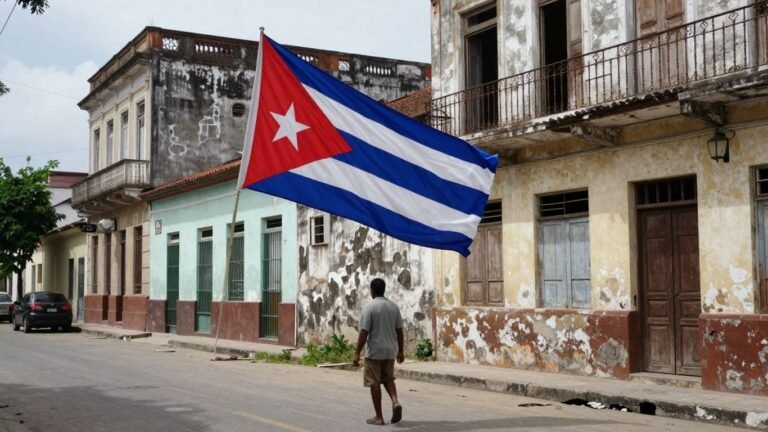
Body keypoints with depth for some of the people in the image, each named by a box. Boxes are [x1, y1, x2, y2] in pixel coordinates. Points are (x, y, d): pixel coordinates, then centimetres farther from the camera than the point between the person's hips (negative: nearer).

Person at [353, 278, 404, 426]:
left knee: (374, 383, 5)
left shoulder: (369, 307, -12)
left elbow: (364, 333, -15)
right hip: (390, 351, 5)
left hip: (374, 351, -5)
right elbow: (399, 331, 7)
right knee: (388, 379, 21)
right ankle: (395, 402, -4)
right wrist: (400, 351, 16)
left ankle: (379, 417, 8)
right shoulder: (394, 306, 4)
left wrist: (357, 353, -11)